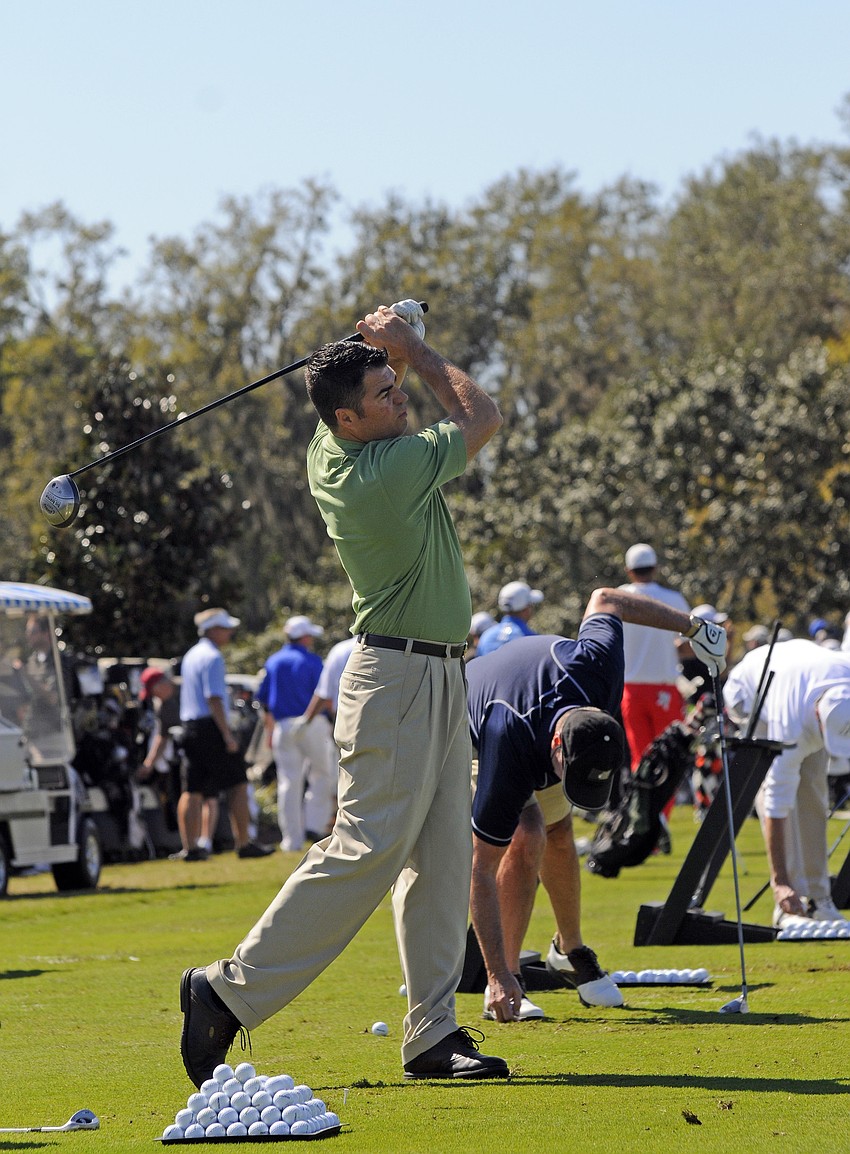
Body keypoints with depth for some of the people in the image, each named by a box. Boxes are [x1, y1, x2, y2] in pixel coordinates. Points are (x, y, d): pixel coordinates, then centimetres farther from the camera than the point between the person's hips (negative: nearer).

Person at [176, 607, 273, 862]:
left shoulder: (191, 656, 19)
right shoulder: (212, 657, -11)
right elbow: (214, 698, -18)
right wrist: (227, 735, -19)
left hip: (189, 727, 9)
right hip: (211, 727, -9)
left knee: (192, 791, 5)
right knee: (237, 785, -3)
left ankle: (190, 847, 2)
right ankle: (243, 844, -3)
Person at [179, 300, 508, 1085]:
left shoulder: (328, 453, 4)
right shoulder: (389, 471, -21)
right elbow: (482, 415, -6)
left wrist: (395, 350, 5)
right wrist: (413, 349, 4)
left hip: (440, 676, 10)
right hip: (399, 677, -10)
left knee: (442, 858, 6)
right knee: (367, 850, -11)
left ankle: (433, 1033, 5)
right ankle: (231, 992, -8)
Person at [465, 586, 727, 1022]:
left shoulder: (596, 667, -39)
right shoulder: (511, 761, -46)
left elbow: (605, 599, -15)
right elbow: (481, 870, -40)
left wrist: (691, 625, -2)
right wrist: (498, 977, -44)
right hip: (471, 735, -6)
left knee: (558, 835, 14)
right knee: (527, 838, -24)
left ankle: (569, 951, 38)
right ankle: (504, 986, -17)